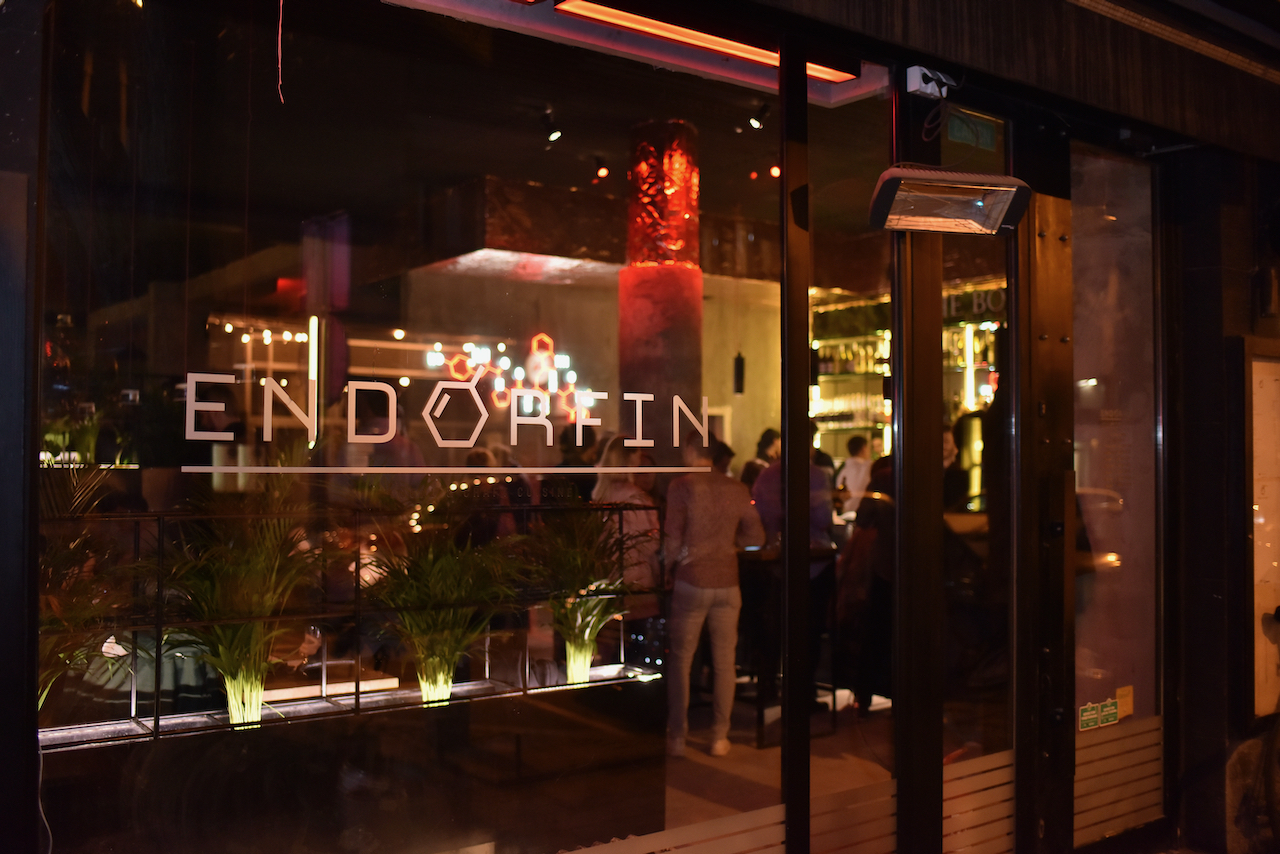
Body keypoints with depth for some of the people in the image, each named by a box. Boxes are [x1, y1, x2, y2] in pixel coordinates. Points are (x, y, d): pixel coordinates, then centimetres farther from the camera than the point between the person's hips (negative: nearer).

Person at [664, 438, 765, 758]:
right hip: (727, 583, 3)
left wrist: (668, 564, 6)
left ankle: (677, 737, 11)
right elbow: (756, 536, 5)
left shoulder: (682, 486, -8)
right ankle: (719, 737, 15)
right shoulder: (737, 490, 3)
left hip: (691, 582, -3)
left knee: (680, 660, 8)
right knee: (724, 662, 10)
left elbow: (673, 538, -11)